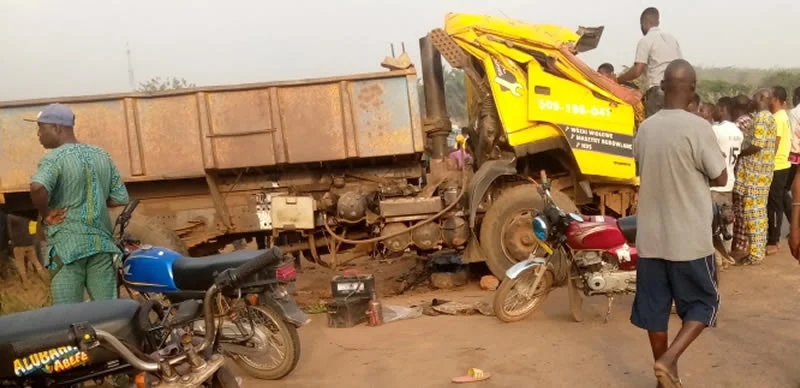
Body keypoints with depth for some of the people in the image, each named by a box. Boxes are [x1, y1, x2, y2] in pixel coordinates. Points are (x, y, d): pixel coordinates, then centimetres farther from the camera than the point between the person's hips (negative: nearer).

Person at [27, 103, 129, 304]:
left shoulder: (55, 157, -9)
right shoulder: (101, 155, 10)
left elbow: (38, 187, -29)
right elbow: (121, 198, 11)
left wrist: (45, 214, -13)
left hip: (67, 245, -5)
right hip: (101, 242, 5)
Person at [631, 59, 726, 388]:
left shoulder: (645, 128, 2)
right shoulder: (697, 127, -15)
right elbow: (721, 178, -6)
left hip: (650, 237, 5)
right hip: (689, 238, -5)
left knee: (655, 306, 13)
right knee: (703, 303, 12)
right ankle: (668, 359, -4)